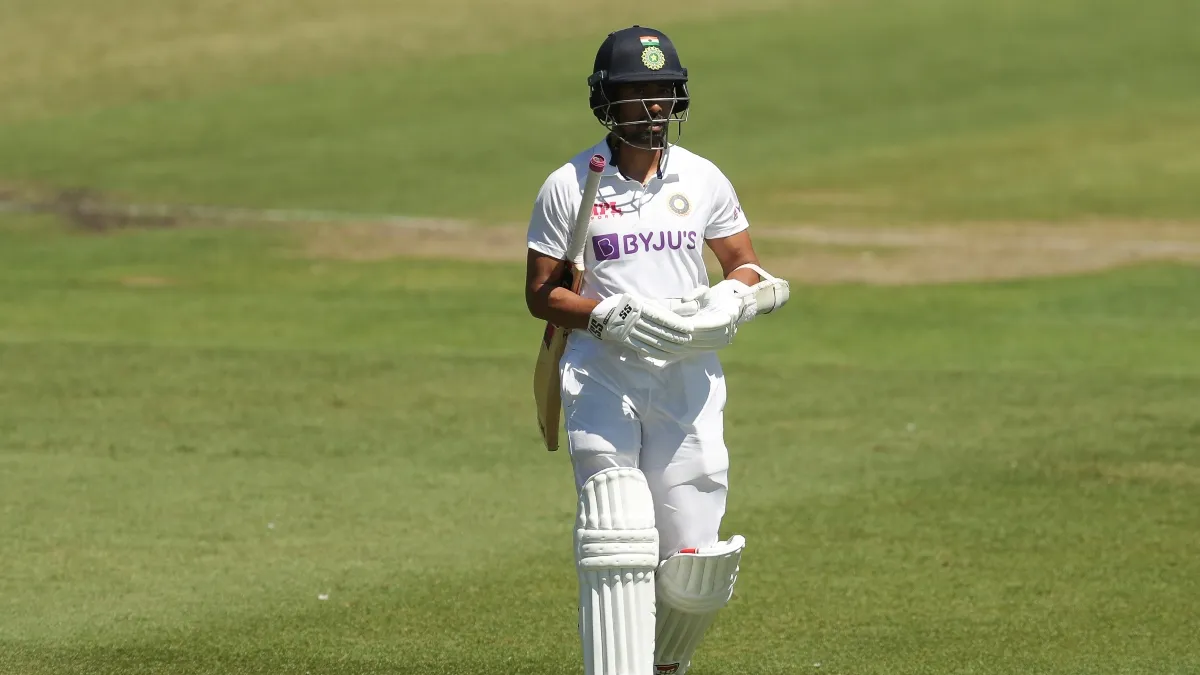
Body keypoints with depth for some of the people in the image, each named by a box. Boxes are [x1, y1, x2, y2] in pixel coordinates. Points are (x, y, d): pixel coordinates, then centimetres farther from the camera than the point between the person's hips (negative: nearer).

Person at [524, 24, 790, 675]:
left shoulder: (703, 180, 7)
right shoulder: (569, 187, -1)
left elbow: (747, 266, 15)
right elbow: (540, 292, 1)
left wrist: (730, 300, -8)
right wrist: (609, 316, -16)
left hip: (688, 378, 2)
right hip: (601, 377, -2)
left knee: (693, 560, 1)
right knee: (618, 543, -16)